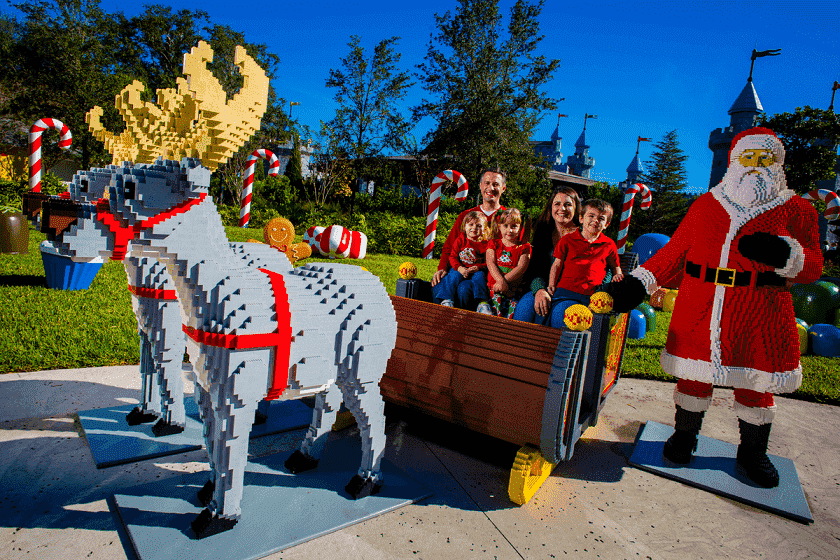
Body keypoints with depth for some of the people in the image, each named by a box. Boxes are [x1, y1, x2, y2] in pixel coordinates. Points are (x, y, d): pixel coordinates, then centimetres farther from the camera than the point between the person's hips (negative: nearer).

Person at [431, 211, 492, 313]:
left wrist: (478, 267, -20)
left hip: (476, 271, 0)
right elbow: (452, 257, 2)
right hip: (460, 269, 0)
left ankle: (483, 303, -37)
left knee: (479, 276, -32)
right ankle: (447, 301, -34)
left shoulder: (485, 244, 6)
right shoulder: (460, 240, 7)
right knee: (454, 277, -31)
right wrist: (459, 268, -18)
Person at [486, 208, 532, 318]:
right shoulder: (493, 243, 14)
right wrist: (501, 281, -17)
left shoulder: (524, 247, 10)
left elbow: (521, 267, -3)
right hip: (495, 285, 1)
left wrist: (505, 280, -16)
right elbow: (490, 264, 0)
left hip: (514, 287, -1)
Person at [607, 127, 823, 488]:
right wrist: (636, 285, -2)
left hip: (758, 316, 0)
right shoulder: (705, 206, 9)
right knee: (693, 375, 8)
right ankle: (684, 437, 30)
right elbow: (674, 254, 9)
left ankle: (752, 454, 30)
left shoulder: (795, 210, 6)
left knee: (756, 383, 9)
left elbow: (812, 268, 3)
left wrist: (783, 253, -20)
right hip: (699, 311, 1)